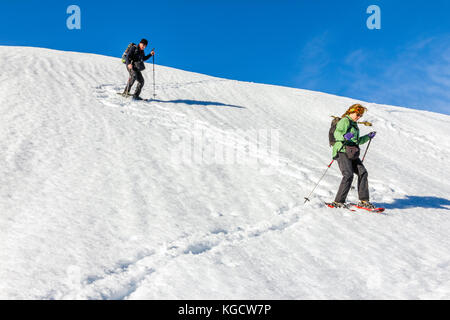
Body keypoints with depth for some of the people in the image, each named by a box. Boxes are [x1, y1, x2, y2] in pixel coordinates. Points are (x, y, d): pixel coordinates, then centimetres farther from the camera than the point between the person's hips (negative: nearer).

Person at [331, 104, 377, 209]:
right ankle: (338, 202, -17)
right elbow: (337, 133, -19)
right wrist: (344, 136, -38)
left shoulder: (354, 124, 26)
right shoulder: (345, 121, -2)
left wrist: (368, 137, 26)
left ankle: (363, 200, -2)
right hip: (342, 152, -8)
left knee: (362, 172, -6)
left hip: (352, 154, 9)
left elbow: (357, 141, 36)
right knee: (348, 175, -21)